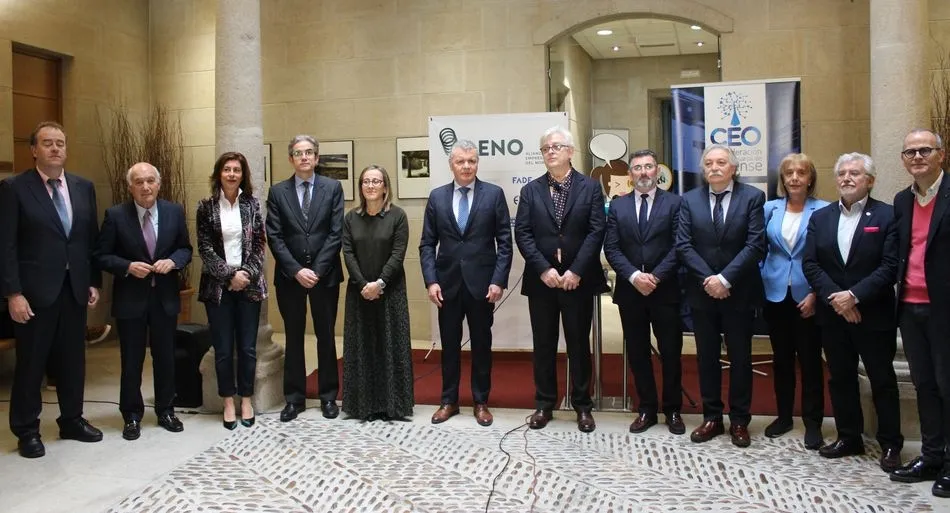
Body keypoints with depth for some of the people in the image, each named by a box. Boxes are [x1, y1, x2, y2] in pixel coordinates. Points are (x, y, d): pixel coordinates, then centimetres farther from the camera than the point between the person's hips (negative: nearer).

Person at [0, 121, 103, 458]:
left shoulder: (84, 187, 8)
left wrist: (95, 282, 7)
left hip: (75, 288, 5)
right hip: (34, 290, -4)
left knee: (73, 359, 13)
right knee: (31, 363, 6)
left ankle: (72, 420, 28)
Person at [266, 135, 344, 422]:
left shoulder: (333, 188, 1)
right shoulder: (278, 192, 4)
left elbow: (336, 233, -5)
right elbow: (274, 237, -2)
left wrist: (317, 270, -12)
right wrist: (296, 270, -12)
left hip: (324, 275, 0)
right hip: (289, 276, 1)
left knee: (326, 337, 8)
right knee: (294, 339, 8)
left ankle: (329, 396, 19)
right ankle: (294, 398, 18)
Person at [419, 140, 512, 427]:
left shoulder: (494, 194, -1)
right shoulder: (437, 196, 5)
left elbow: (504, 242, -2)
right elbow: (427, 244, 4)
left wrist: (499, 280, -10)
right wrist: (430, 281, -6)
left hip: (481, 282, -1)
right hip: (447, 283, 2)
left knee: (481, 344, 9)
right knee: (449, 345, 10)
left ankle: (481, 402, 22)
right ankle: (449, 400, 23)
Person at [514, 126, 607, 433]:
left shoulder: (590, 188, 3)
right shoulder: (530, 190, 7)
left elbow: (596, 231, -5)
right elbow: (522, 233, -1)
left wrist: (575, 271, -14)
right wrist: (544, 269, -13)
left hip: (578, 279, -1)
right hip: (541, 279, 1)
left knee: (579, 344, 7)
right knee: (543, 345, 8)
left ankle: (582, 405, 18)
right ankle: (544, 404, 19)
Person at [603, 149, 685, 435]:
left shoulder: (673, 203, 2)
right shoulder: (617, 206, 8)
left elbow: (678, 246, -6)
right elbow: (611, 248, 0)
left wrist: (656, 277, -16)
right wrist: (634, 276, -14)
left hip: (665, 291, -2)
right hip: (629, 291, 2)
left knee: (670, 353, 5)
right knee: (637, 353, 8)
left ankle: (673, 410, 20)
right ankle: (647, 409, 21)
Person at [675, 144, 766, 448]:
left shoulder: (752, 197, -3)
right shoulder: (690, 200, 3)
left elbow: (756, 245, -11)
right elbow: (683, 246, -3)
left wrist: (725, 279, -18)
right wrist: (708, 279, -14)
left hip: (739, 293, -2)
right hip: (702, 292, 2)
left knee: (740, 358, 8)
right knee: (707, 357, 9)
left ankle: (739, 421, 20)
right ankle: (712, 418, 21)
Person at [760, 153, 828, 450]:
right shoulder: (770, 209, 5)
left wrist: (816, 294, -12)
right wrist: (759, 283, 0)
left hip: (808, 297, -3)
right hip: (776, 295, 3)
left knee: (810, 360, 4)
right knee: (781, 359, 13)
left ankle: (813, 423, 16)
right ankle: (784, 415, 26)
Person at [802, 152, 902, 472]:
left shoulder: (887, 216, -5)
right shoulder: (820, 217, 7)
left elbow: (890, 266, -12)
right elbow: (810, 263, 0)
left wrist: (854, 296, -19)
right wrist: (833, 297, -12)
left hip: (873, 314, -4)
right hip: (832, 314, 4)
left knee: (882, 380, 6)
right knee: (840, 378, 12)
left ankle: (890, 445, 18)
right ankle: (849, 438, 24)